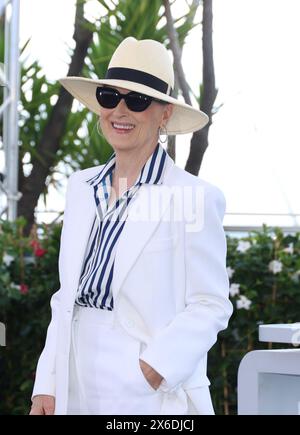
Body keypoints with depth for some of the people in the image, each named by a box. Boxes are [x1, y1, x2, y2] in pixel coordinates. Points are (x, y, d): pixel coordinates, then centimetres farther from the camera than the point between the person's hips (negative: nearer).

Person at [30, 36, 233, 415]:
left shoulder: (194, 198, -9)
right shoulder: (81, 187, 9)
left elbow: (210, 306, -9)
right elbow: (67, 295, 12)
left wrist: (150, 373, -18)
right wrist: (47, 387, 6)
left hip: (151, 398, -5)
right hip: (75, 391, 5)